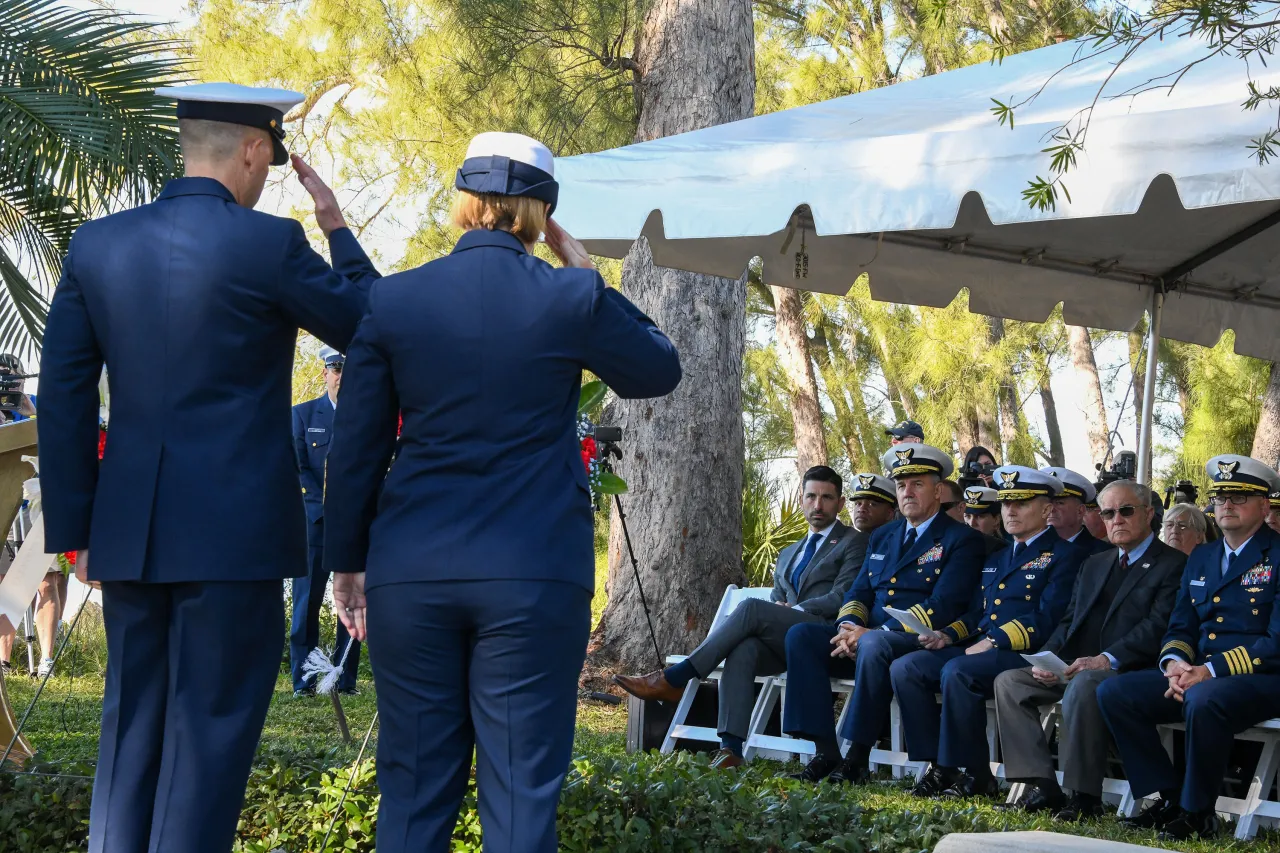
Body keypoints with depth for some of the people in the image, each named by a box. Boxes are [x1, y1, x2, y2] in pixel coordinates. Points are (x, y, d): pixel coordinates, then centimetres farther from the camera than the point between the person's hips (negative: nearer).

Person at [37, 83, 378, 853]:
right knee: (208, 737, 1)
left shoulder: (97, 244, 6)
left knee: (132, 731, 14)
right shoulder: (268, 244, -9)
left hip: (129, 532, 5)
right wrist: (338, 228, 13)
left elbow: (64, 395, 7)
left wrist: (74, 529, 12)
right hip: (235, 531, -5)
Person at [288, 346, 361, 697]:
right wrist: (329, 505, -12)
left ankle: (346, 679, 5)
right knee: (307, 600, -2)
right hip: (315, 520, -1)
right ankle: (303, 680, 1)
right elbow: (299, 467, 1)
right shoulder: (303, 414, 9)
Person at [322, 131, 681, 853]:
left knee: (415, 791, 10)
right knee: (521, 793, 2)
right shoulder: (572, 300, -4)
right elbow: (660, 371, 14)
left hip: (411, 576, 2)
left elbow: (355, 450, 5)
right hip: (534, 577, -2)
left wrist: (347, 563, 14)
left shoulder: (394, 300, 1)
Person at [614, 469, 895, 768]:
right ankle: (731, 749, -40)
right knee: (742, 649, -30)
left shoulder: (855, 542, 9)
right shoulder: (788, 554, 32)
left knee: (752, 607, -28)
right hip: (781, 642, 6)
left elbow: (841, 599, -3)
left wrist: (793, 611, -7)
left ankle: (673, 680, -28)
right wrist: (779, 609, 5)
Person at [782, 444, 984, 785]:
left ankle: (857, 756, -28)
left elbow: (942, 607, -13)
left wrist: (874, 633, -20)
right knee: (800, 635, -17)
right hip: (866, 637, 7)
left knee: (874, 645, -39)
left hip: (918, 643, -7)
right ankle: (825, 751, -21)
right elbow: (859, 593, 18)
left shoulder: (961, 540, -1)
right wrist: (849, 627, -8)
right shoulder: (882, 537, 21)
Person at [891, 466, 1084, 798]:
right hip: (978, 649, 8)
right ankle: (938, 766, -11)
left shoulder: (1063, 555, 1)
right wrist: (949, 635, 4)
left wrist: (995, 641, -18)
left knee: (957, 672, -35)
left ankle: (976, 775, -22)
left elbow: (1047, 618, -11)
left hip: (1024, 657, -8)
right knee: (904, 668, -13)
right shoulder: (996, 558, 27)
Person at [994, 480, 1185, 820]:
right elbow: (1068, 621, 19)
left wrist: (1107, 660, -24)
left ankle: (1084, 796, -29)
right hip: (1073, 667, 8)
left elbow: (1159, 626, -13)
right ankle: (1042, 786, -15)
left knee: (1084, 685, -38)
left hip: (1128, 672, -8)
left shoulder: (1173, 565, 0)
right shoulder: (1093, 565, 24)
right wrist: (1047, 658, -3)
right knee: (1008, 681, -10)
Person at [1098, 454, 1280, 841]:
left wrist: (1211, 671, -21)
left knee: (1204, 699, -39)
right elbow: (1180, 627, 18)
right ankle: (1168, 797, -6)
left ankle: (1197, 812, -20)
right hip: (1195, 675, 7)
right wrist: (1175, 663, -6)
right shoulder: (1201, 557, 18)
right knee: (1114, 692, -11)